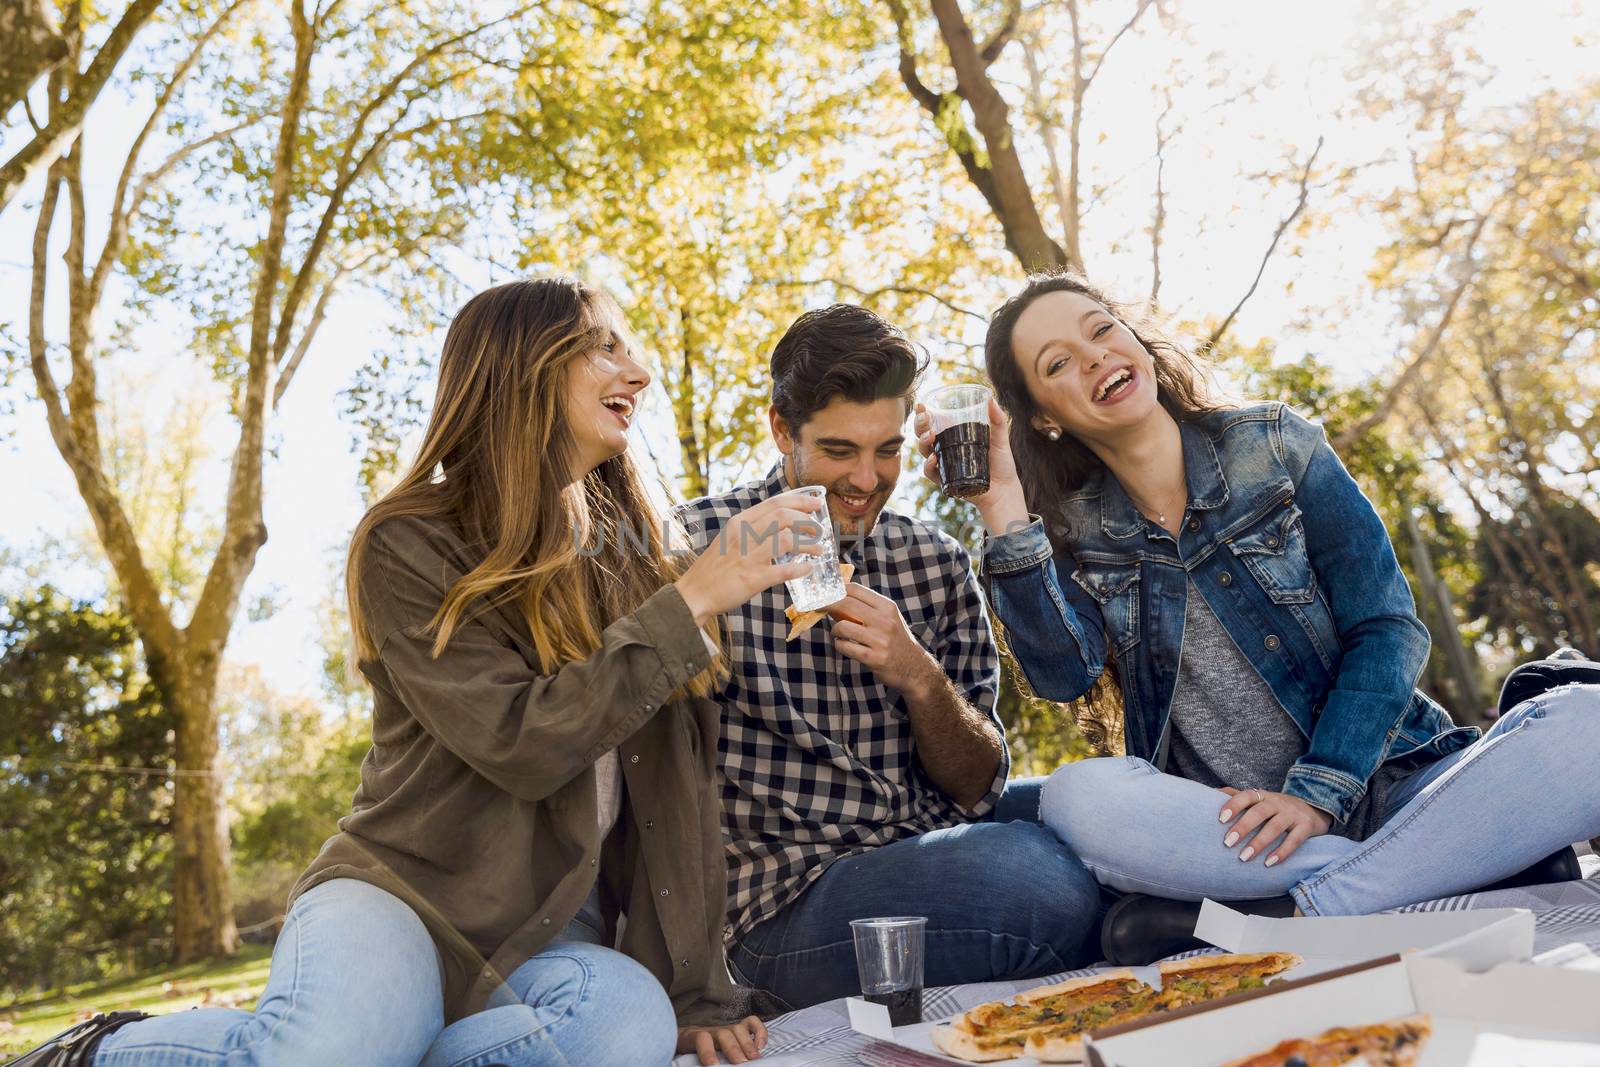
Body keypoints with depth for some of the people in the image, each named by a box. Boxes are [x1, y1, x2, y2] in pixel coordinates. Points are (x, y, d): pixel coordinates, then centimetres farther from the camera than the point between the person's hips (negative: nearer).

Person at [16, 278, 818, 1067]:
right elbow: (521, 744, -20)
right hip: (405, 886, -3)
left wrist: (696, 995, 2)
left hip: (555, 928, 4)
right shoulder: (410, 543, -7)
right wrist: (691, 604, -19)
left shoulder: (637, 557, 7)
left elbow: (681, 781, 5)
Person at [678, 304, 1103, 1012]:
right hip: (786, 900, -4)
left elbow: (977, 788, 5)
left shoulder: (936, 563, 7)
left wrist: (919, 677, -13)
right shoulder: (697, 547, -6)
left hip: (933, 847, 5)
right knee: (1048, 885, -28)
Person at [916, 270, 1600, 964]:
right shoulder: (1069, 529, 5)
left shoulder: (1275, 446, 3)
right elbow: (1063, 674, -13)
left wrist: (1318, 793, -15)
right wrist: (1002, 509, -19)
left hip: (1383, 789, 0)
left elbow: (1387, 629, -2)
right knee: (1076, 796, -31)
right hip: (1217, 832, 0)